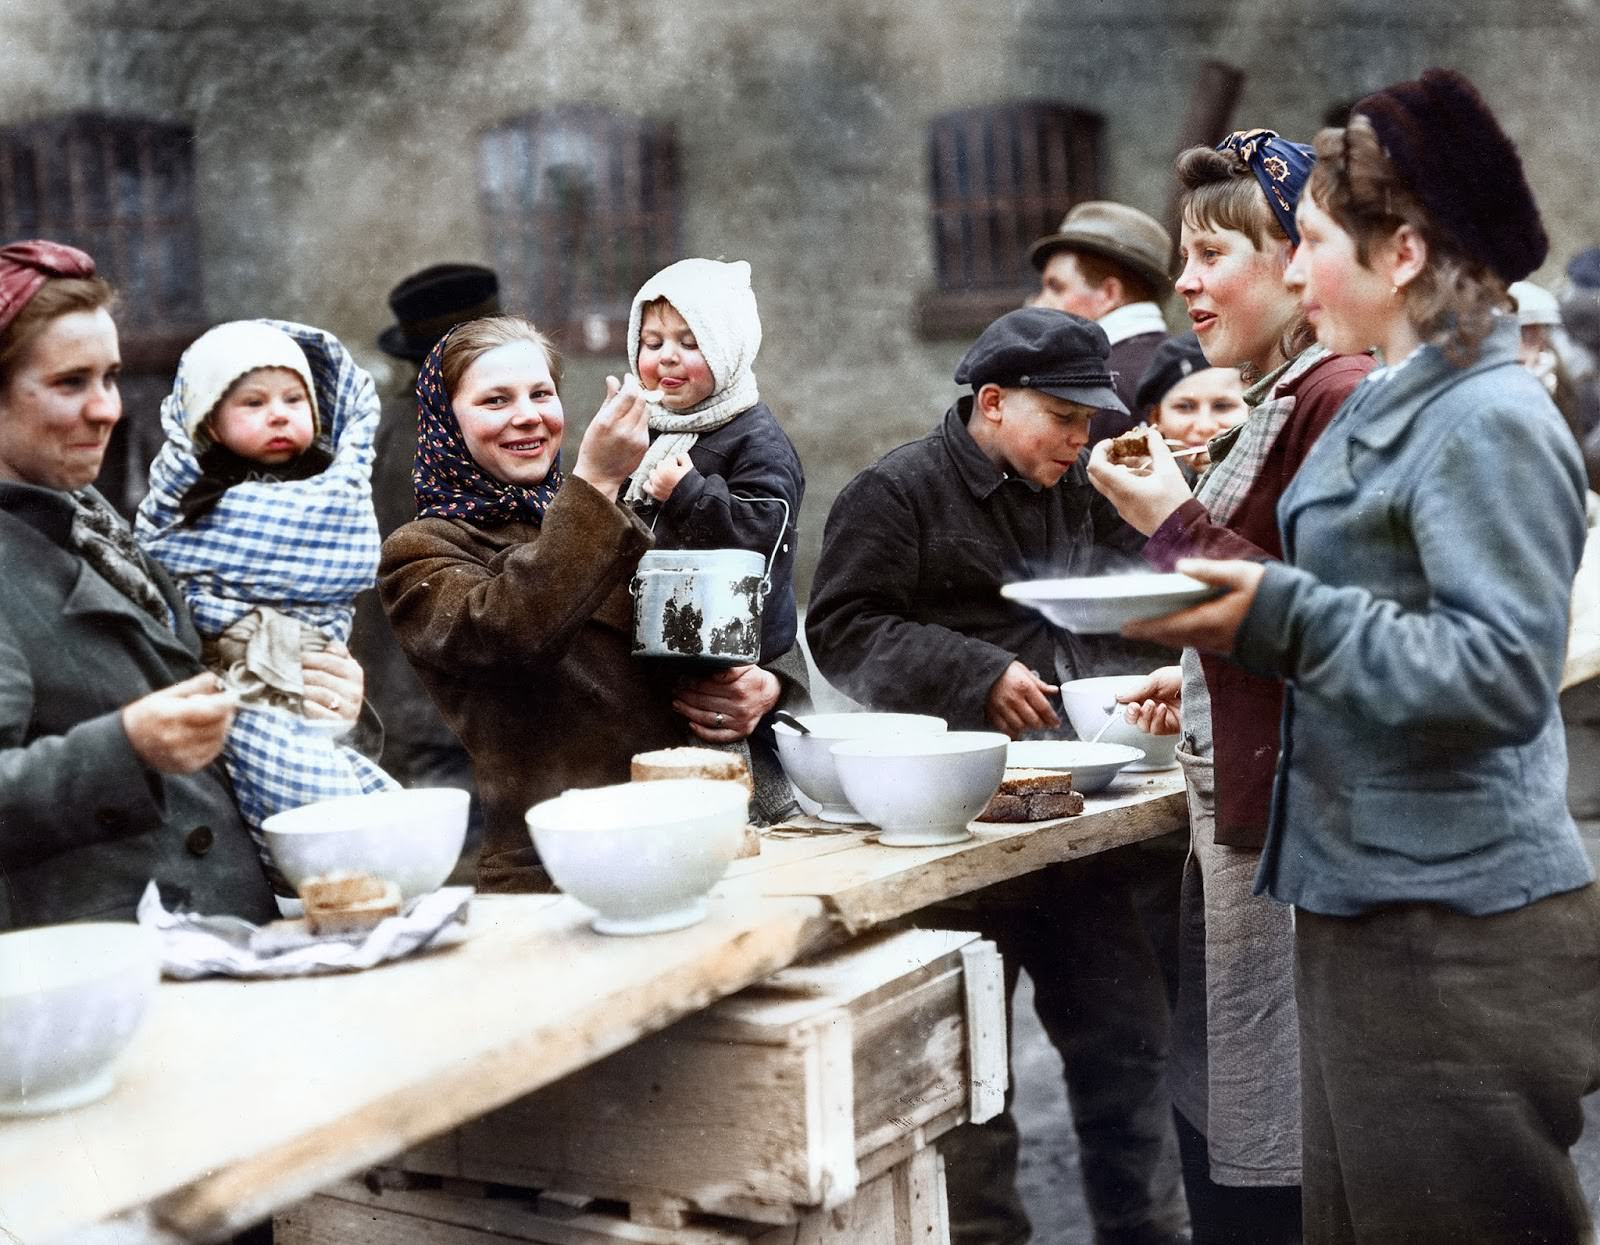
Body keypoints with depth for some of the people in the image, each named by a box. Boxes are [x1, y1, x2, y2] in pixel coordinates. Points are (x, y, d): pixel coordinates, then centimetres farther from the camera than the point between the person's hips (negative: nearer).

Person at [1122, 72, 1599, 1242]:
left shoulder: (1489, 424, -16)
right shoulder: (1387, 407, 13)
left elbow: (1502, 673, -24)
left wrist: (1285, 619, -26)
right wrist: (1233, 581, 10)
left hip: (1456, 927, -10)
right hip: (1371, 897, 10)